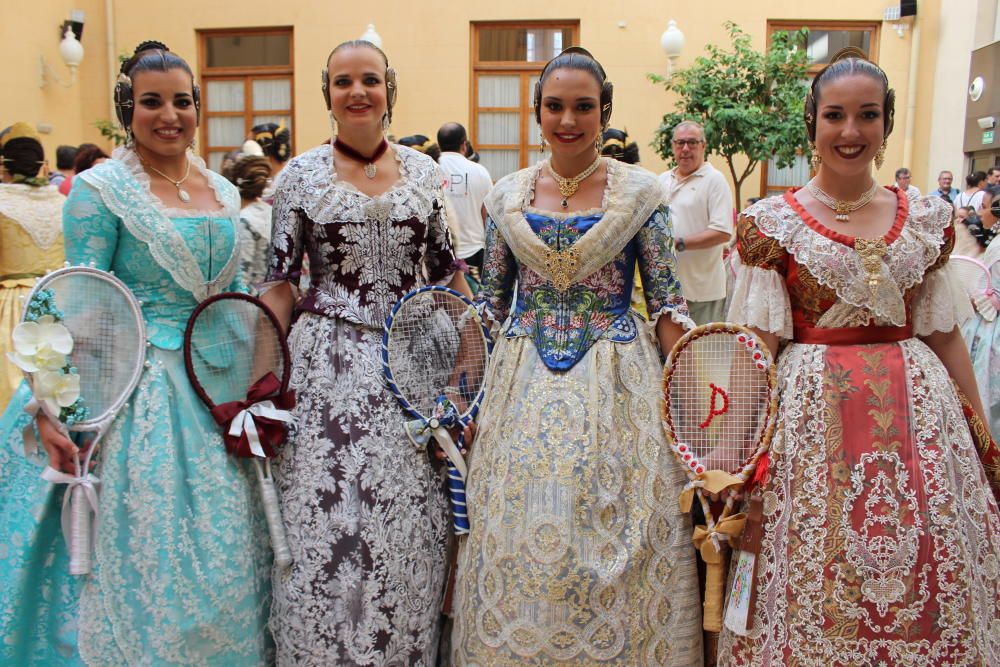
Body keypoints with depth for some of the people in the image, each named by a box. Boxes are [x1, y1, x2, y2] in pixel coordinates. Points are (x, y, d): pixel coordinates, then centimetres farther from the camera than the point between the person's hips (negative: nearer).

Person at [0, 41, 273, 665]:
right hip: (136, 387, -5)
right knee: (146, 554, 3)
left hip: (216, 391, 6)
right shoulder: (101, 189, -6)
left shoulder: (223, 191, 10)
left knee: (223, 551, 11)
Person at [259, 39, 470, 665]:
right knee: (323, 519, 2)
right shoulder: (302, 174, 2)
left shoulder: (424, 171, 7)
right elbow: (279, 281, 2)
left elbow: (448, 272, 11)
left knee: (407, 523, 6)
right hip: (326, 364, -1)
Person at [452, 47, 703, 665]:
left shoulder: (640, 191, -2)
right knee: (519, 542, 9)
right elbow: (490, 302, 10)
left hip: (615, 383, -2)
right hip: (524, 385, 2)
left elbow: (667, 302, -1)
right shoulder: (509, 195, 5)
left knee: (610, 547, 4)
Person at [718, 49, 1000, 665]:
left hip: (917, 416, 3)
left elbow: (946, 336, 10)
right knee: (816, 582, 5)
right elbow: (758, 347, -5)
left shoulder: (927, 219, 6)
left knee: (924, 583, 11)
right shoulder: (772, 223, -3)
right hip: (811, 411, -3)